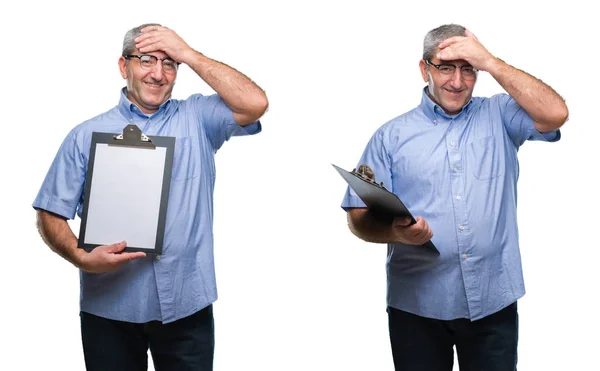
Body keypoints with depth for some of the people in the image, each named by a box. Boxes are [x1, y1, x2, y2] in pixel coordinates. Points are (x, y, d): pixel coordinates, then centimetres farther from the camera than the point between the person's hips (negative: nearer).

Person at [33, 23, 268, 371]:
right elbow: (51, 214, 3)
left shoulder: (198, 119, 6)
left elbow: (255, 104, -12)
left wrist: (188, 53, -9)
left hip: (188, 305, 0)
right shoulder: (87, 135, 4)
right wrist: (82, 258, -17)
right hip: (109, 309, 0)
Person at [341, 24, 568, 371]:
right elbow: (360, 216, 0)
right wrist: (394, 231, -23)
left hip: (494, 300, 1)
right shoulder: (392, 135, 3)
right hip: (417, 304, 0)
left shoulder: (499, 116, 7)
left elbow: (555, 114, -11)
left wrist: (491, 62, -11)